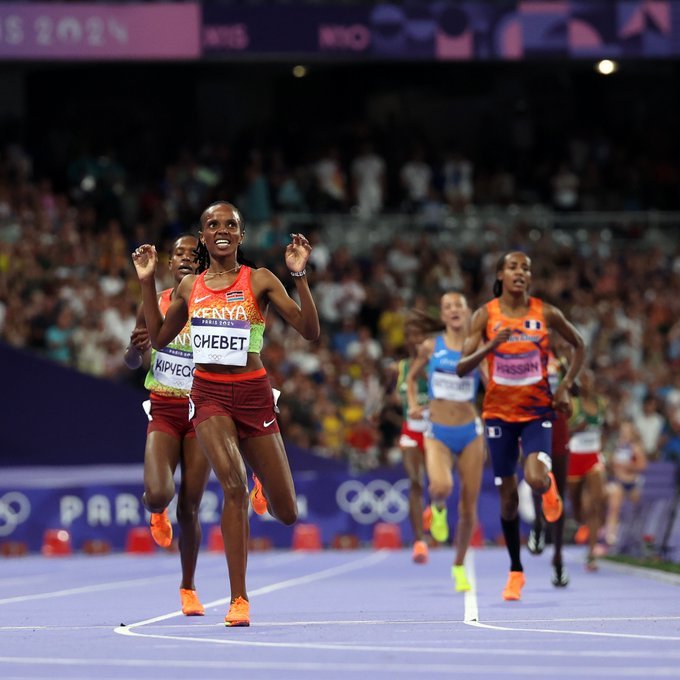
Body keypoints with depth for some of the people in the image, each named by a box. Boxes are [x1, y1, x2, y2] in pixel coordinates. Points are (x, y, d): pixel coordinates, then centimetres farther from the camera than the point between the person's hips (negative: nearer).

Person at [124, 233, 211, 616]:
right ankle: (159, 512, 20)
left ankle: (189, 588, 20)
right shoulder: (154, 306, 0)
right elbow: (134, 363, 11)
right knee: (158, 494, -20)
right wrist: (136, 347, -12)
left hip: (201, 413, -1)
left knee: (189, 508, 1)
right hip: (163, 412, 1)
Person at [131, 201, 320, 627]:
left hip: (253, 393, 0)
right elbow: (160, 337, 20)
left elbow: (309, 330, -8)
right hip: (209, 394, 1)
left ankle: (263, 486, 44)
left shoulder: (259, 280, -2)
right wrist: (148, 282, 12)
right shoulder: (191, 287, 8)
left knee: (287, 514, 3)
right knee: (234, 485, -24)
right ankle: (239, 600, -16)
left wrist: (300, 275, -19)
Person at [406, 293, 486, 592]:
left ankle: (459, 567, 25)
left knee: (468, 508, 4)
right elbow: (411, 377, 18)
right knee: (441, 486, -31)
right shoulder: (431, 347, 3)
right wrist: (413, 404, 2)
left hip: (470, 432, 1)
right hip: (438, 433, -1)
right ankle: (438, 509, 6)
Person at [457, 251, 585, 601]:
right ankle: (516, 571, 21)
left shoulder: (545, 313, -4)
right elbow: (462, 368, -10)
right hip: (499, 411, 1)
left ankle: (549, 486, 16)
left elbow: (579, 346, 11)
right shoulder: (485, 315, -5)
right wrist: (491, 345, -27)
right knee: (508, 496, 5)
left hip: (537, 410, -1)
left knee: (535, 479, -24)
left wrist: (565, 387, 0)